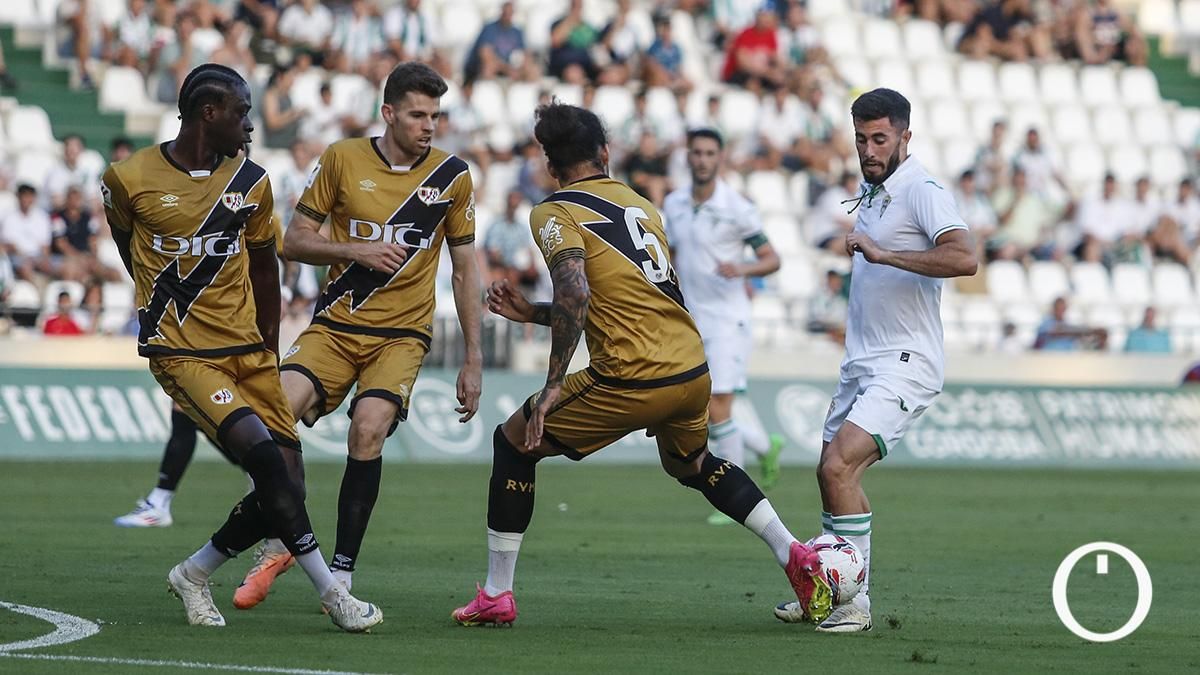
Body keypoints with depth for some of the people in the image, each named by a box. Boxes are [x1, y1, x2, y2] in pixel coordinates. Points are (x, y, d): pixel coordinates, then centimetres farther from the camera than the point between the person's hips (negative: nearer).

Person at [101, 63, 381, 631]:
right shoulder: (129, 180, -7)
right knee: (262, 453, -23)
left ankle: (195, 574, 20)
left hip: (247, 351, 5)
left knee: (281, 488, -3)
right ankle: (330, 591, -16)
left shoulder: (251, 183, 3)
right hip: (180, 351, -5)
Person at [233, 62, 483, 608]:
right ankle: (277, 547, 1)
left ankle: (342, 572, -13)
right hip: (335, 326, 1)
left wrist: (473, 359, 7)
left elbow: (465, 270, 9)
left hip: (402, 334, -1)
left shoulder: (452, 176, 1)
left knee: (368, 430, -26)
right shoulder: (342, 159, -1)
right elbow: (293, 241, 3)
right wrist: (355, 250, -15)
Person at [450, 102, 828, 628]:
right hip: (693, 370, 7)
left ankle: (495, 595, 11)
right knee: (691, 463, 36)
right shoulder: (641, 205, 19)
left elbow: (576, 294, -20)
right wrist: (531, 313, 27)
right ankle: (795, 555, 24)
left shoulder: (553, 214, -2)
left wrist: (553, 386, -16)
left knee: (513, 442, 12)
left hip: (631, 381, -7)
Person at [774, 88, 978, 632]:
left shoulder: (923, 192, -14)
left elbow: (964, 259, -31)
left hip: (905, 364, -9)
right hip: (861, 362, 10)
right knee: (832, 471, 13)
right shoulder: (869, 189, 14)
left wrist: (884, 254, -32)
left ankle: (854, 602, -16)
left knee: (837, 467, -21)